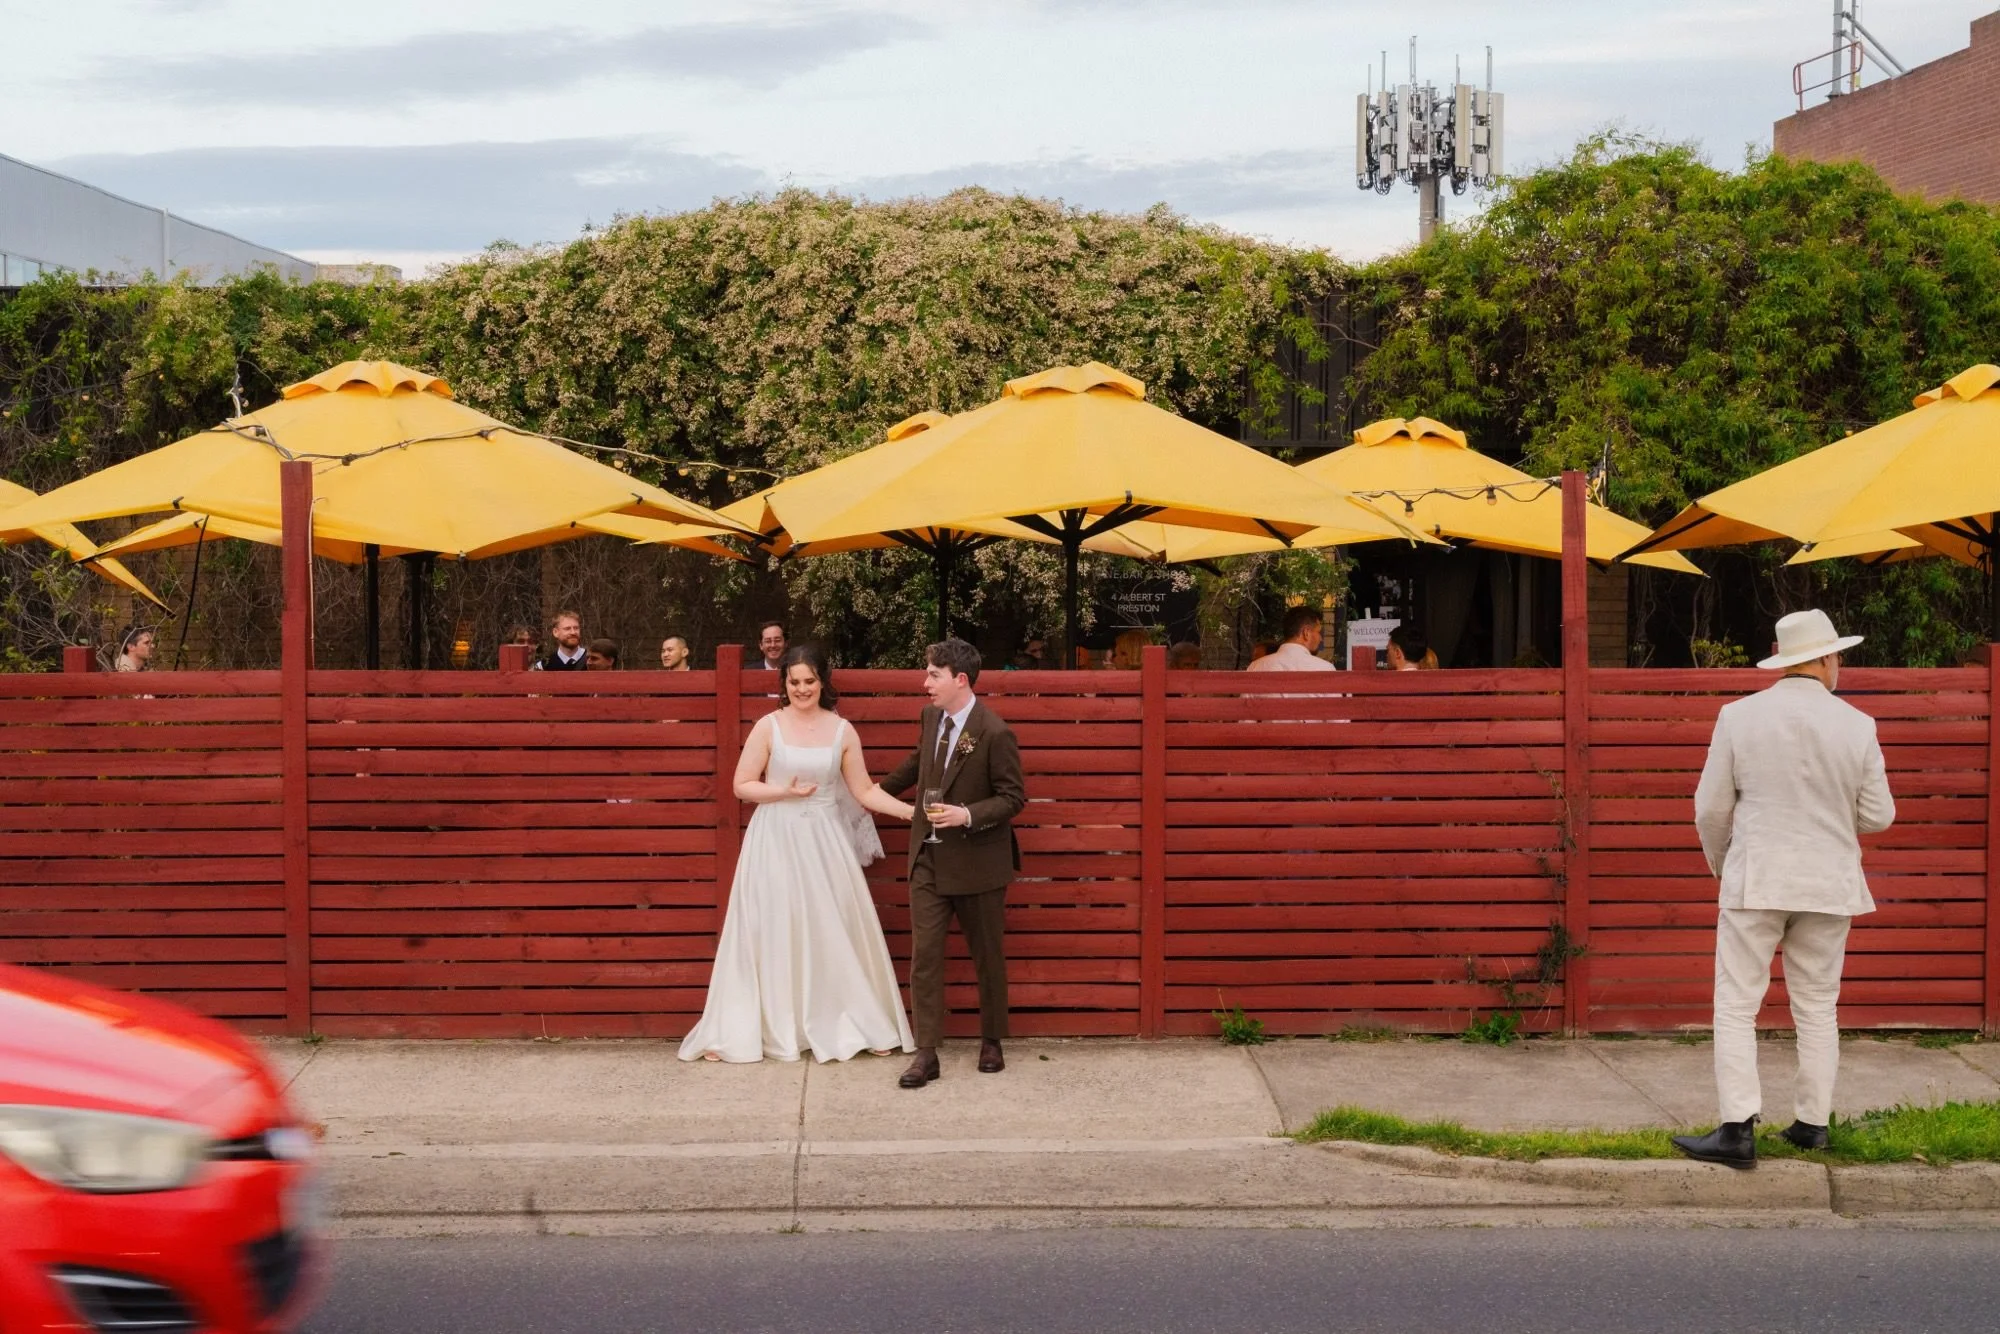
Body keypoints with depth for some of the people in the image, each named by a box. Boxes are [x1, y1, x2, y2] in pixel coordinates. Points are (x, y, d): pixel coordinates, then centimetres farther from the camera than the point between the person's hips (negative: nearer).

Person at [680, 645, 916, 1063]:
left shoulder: (842, 731, 2)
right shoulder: (768, 726, -4)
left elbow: (864, 791, 4)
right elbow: (742, 785, -3)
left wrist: (910, 810, -7)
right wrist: (784, 792, -18)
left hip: (824, 841, 2)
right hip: (776, 840, -2)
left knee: (836, 930, 6)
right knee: (770, 932, 1)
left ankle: (861, 1025, 16)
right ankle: (736, 1032, 9)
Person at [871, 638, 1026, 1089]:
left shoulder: (995, 733, -18)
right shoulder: (930, 717, 3)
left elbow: (1013, 797, -14)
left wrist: (968, 815, -26)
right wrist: (878, 791, 32)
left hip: (977, 862, -5)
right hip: (928, 857, 5)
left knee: (987, 957, 11)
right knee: (924, 955, -1)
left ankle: (991, 1043, 29)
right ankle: (926, 1053, 2)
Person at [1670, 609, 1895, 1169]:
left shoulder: (1739, 717, -7)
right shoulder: (1856, 725, -5)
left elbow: (1711, 808, -2)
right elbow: (1878, 816, 1)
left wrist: (1718, 863, 16)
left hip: (1755, 881, -2)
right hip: (1829, 885, 2)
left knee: (1736, 1006, 1)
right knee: (1817, 1008, 14)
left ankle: (1738, 1129, -7)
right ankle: (1811, 1123, 17)